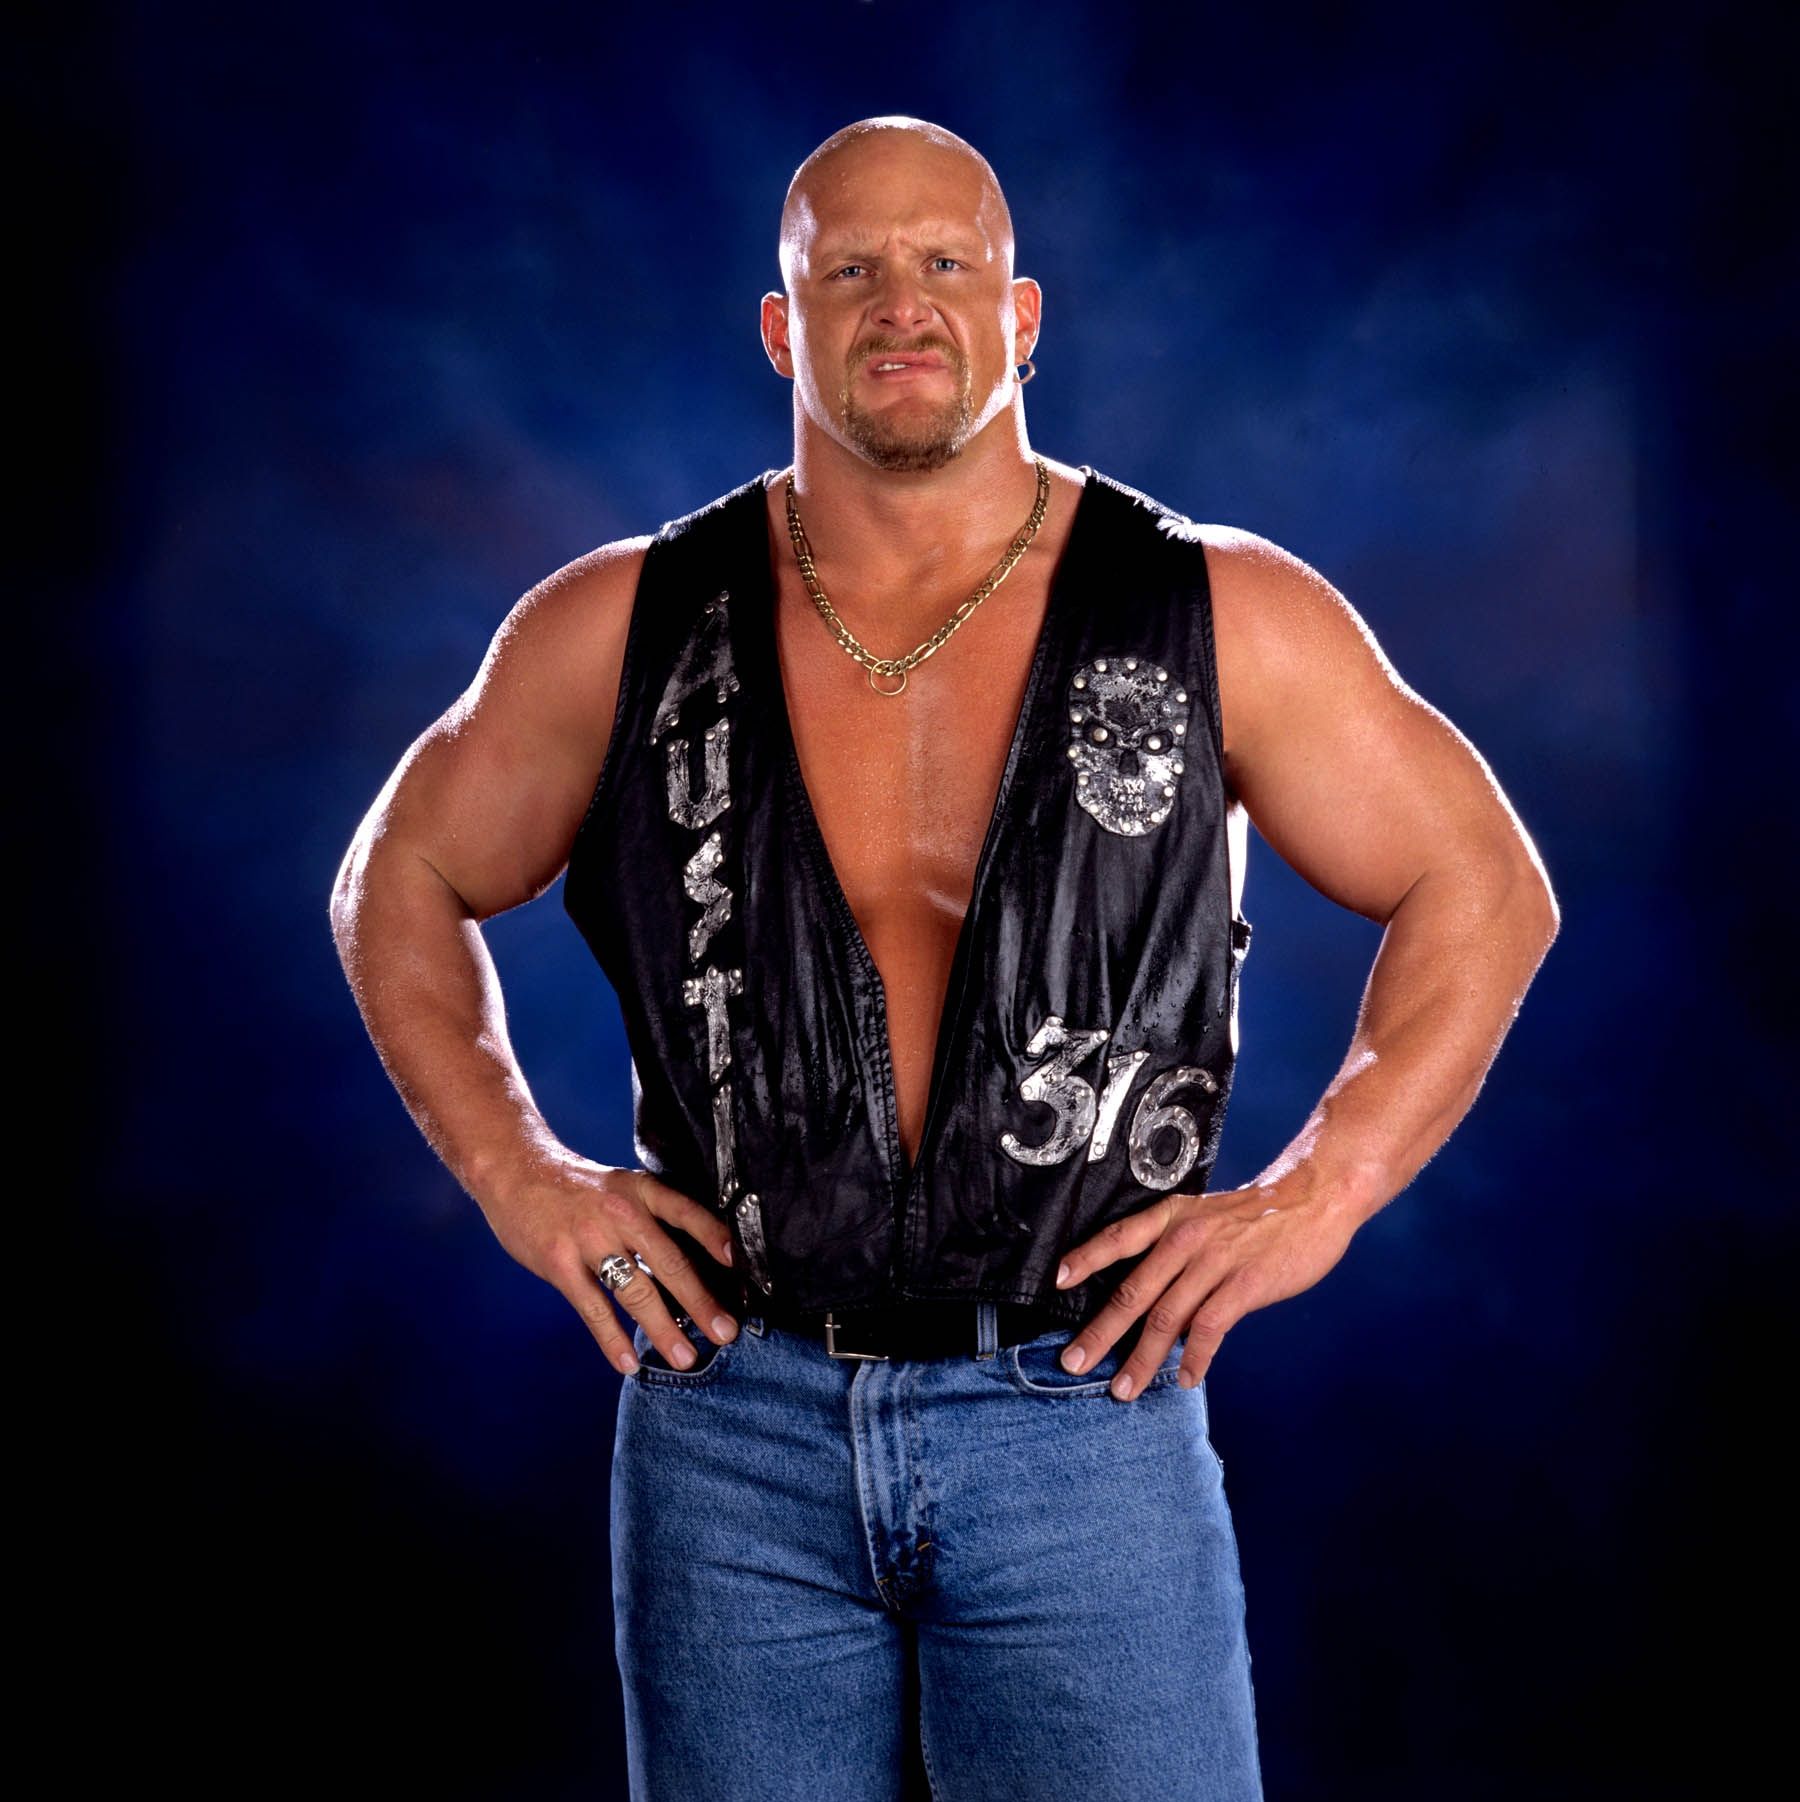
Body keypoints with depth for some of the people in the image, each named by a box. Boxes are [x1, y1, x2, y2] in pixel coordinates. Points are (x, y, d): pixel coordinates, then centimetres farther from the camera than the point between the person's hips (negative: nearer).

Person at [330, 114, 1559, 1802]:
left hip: (1082, 1423, -1)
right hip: (737, 1425, 1)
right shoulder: (624, 629, 2)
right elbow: (403, 876, 15)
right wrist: (517, 1176, 4)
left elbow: (1483, 888, 7)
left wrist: (1316, 1193, -2)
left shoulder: (1222, 619, -1)